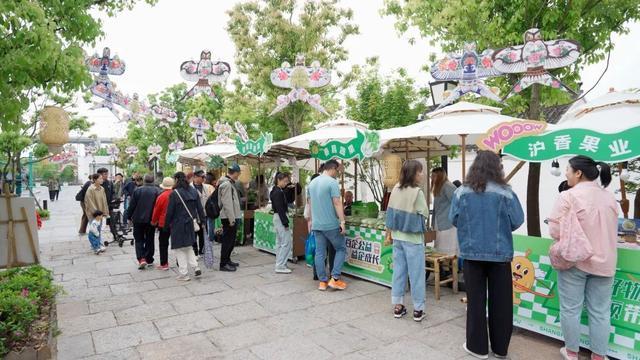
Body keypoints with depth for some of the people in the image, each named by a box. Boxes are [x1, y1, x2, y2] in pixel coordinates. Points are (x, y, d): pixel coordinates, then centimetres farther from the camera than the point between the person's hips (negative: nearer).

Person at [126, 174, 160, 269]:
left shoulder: (138, 190, -7)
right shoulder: (157, 191, -7)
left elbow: (132, 205, -4)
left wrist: (129, 217, 8)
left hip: (138, 219, 0)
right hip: (151, 220, 1)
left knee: (139, 240, 9)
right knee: (150, 240, 12)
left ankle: (141, 259, -6)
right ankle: (149, 260, 16)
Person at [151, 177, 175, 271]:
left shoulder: (162, 196, -14)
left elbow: (156, 210, -4)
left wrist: (153, 221, 11)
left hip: (164, 223, -3)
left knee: (163, 244, 8)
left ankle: (164, 264, 11)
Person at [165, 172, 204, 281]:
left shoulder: (174, 193, -13)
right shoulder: (194, 191, 3)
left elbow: (170, 211, -11)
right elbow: (199, 208, 4)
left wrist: (167, 224, -1)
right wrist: (201, 220, 11)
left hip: (178, 225, -6)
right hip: (191, 223, 6)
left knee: (179, 249, 5)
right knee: (188, 246, 21)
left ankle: (184, 274, 8)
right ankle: (195, 267, 10)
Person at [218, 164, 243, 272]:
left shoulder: (230, 183, 16)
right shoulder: (226, 184, -16)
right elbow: (227, 203, -21)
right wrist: (231, 219, -21)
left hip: (232, 217, 10)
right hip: (229, 218, -10)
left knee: (231, 240, 18)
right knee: (227, 241, -3)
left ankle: (227, 260, 29)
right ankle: (223, 264, 4)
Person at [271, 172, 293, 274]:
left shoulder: (276, 191, 13)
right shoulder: (278, 192, -16)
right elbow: (280, 209, -20)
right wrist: (285, 223, -20)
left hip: (278, 217, 10)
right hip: (281, 218, -10)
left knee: (279, 242, 13)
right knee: (287, 242, -7)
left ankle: (279, 265, 19)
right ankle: (280, 266, -4)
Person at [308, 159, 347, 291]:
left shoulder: (312, 182, 12)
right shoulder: (332, 182, -11)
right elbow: (337, 203, -17)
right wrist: (342, 222, -17)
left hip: (316, 225, 7)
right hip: (331, 225, -6)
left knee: (320, 253, 9)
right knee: (341, 249, 9)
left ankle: (322, 282, 15)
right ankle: (335, 279, 4)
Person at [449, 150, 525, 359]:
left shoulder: (462, 192, -6)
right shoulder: (505, 192, -9)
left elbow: (454, 220, 0)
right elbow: (517, 222, -6)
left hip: (472, 252, 1)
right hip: (500, 253, 0)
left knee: (475, 300, 11)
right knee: (500, 302, 12)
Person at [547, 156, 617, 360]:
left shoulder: (568, 196, -15)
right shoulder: (610, 197, 5)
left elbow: (555, 231, -14)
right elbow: (610, 230, 17)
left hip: (574, 260, -5)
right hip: (604, 261, 5)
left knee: (571, 309, 9)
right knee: (600, 312, 12)